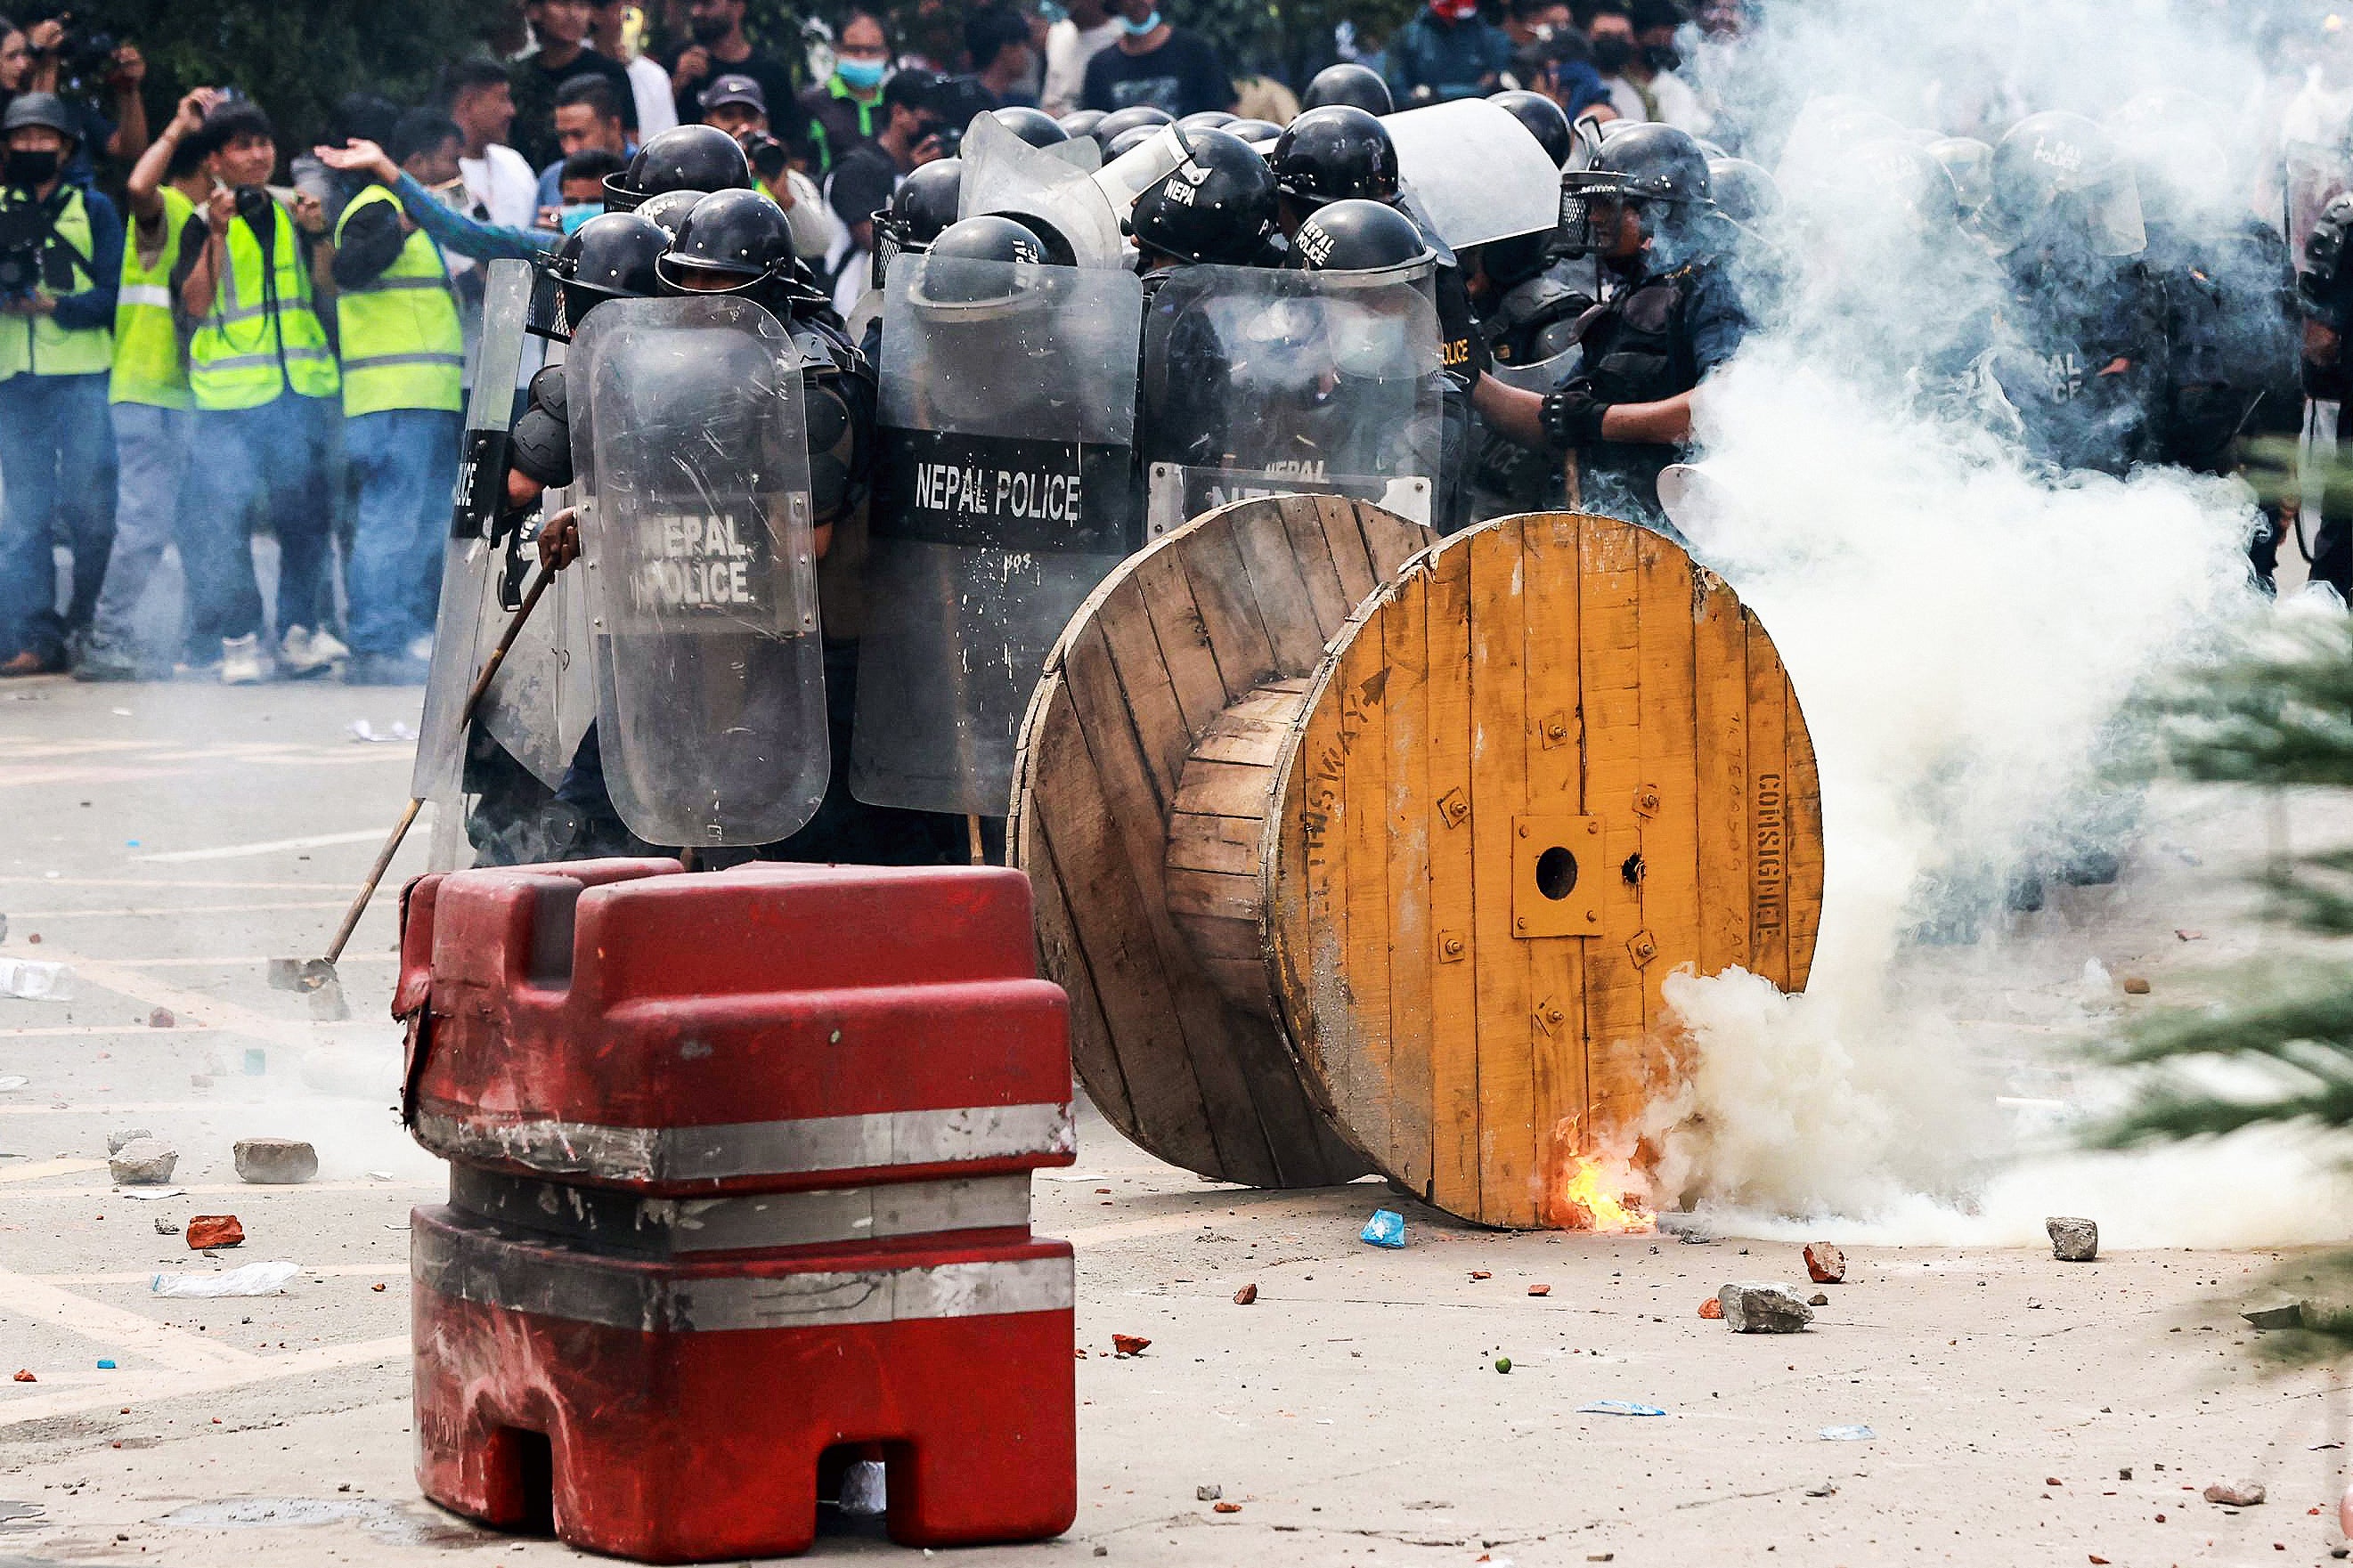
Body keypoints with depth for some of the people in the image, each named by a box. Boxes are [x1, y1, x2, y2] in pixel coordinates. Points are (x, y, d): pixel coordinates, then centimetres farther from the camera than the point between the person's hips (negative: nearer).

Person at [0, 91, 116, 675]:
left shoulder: (93, 209, 8)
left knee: (90, 507, -4)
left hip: (84, 378, -2)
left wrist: (55, 306, -16)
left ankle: (94, 627, 6)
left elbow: (114, 293, -2)